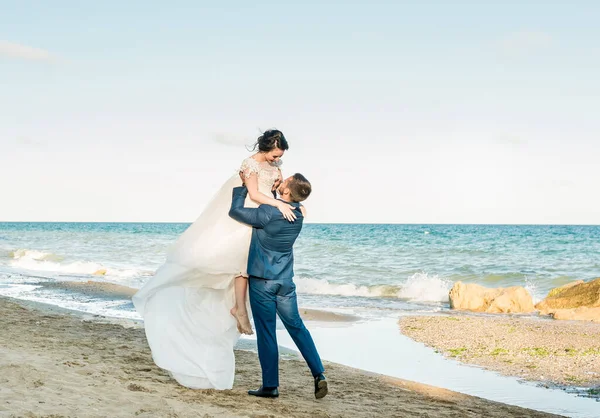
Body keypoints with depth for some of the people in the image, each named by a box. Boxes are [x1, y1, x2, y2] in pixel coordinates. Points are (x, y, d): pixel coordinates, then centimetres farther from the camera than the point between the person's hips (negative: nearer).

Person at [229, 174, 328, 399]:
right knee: (296, 326, 15)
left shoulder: (267, 213, -20)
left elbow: (235, 210, -9)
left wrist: (244, 186, 3)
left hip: (262, 280, -6)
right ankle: (319, 374, 8)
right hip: (286, 280, 6)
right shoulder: (298, 214, 1)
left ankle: (270, 386, 8)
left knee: (266, 331, 2)